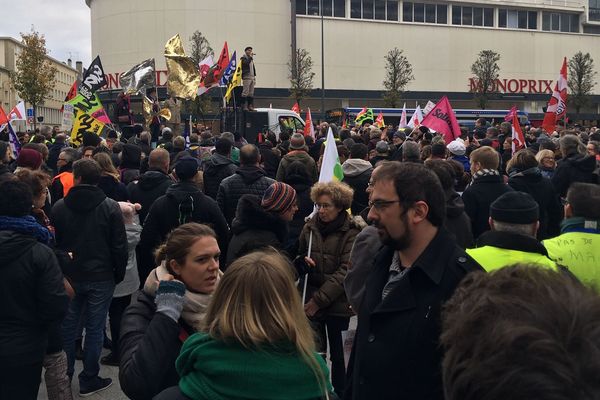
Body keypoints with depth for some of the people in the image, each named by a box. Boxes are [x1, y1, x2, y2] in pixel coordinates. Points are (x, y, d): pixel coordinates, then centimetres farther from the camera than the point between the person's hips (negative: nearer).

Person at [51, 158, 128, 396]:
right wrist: (119, 274, 4)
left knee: (67, 326, 15)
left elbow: (53, 243, 4)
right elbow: (119, 246, -9)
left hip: (69, 276, 2)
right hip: (100, 277, -2)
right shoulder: (110, 207, -11)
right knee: (94, 328, 6)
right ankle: (89, 380, 14)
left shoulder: (59, 207, -5)